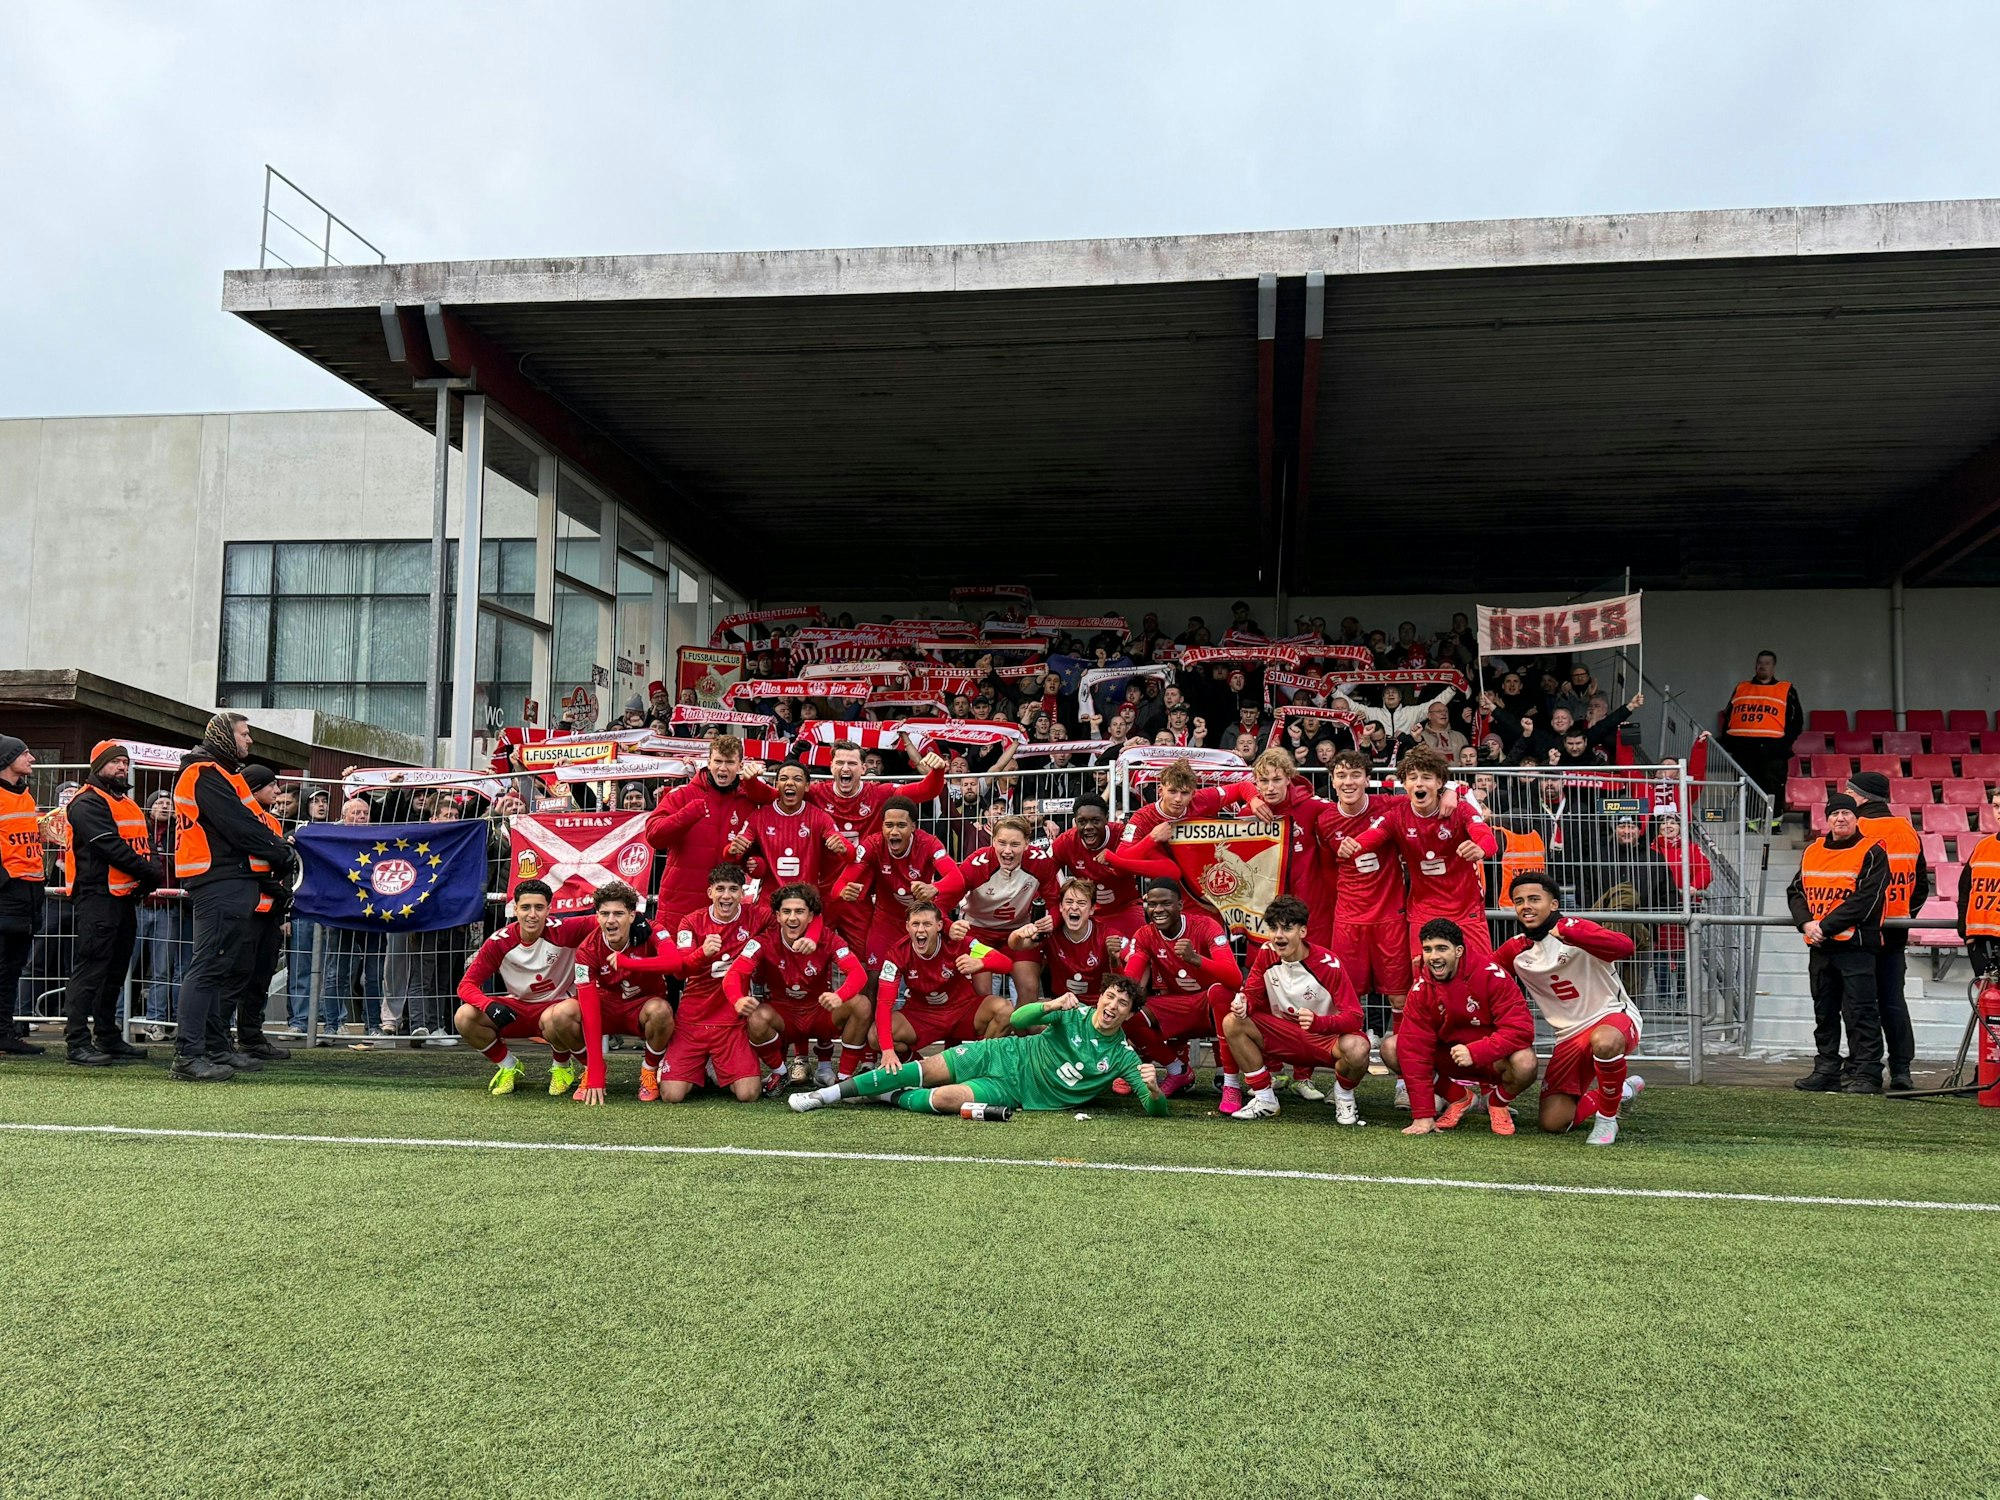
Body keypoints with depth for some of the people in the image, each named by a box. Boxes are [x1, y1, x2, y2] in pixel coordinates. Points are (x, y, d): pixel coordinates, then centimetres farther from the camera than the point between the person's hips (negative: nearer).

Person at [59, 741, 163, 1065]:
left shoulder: (129, 804, 21)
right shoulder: (88, 803, -9)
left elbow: (146, 844, 14)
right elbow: (111, 846, -19)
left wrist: (152, 873, -6)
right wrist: (149, 872, -15)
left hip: (126, 897, 10)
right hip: (97, 896, -10)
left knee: (115, 971, 14)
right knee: (91, 969, -10)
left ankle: (108, 1037, 22)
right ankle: (77, 1042, -9)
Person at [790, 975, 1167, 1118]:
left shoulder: (1123, 1056, -7)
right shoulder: (1075, 1014, -4)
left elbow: (1157, 1109, -10)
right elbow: (1018, 1020, -9)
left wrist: (1154, 1090, -34)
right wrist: (1051, 1006, -28)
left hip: (1013, 1091, -2)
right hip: (1002, 1055, 2)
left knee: (943, 1099, -26)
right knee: (925, 1070, -11)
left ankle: (893, 1097, 3)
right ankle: (830, 1093, 0)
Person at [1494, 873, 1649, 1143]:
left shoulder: (1574, 928, -14)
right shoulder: (1514, 950, 3)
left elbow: (1625, 947, -32)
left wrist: (1567, 932, -41)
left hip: (1614, 1017, -6)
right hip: (1570, 1035, 6)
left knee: (1603, 1041, -43)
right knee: (1553, 1123, -3)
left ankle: (1607, 1118, -15)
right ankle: (1622, 1089, 25)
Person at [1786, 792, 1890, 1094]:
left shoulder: (1872, 853, -5)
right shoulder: (1811, 852, 14)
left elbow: (1865, 900, -14)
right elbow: (1795, 891, 13)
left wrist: (1825, 926, -16)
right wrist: (1806, 923, -6)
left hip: (1856, 946, -6)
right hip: (1819, 947, 6)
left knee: (1859, 1012, -5)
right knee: (1824, 1012, 13)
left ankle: (1865, 1074, 0)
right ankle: (1826, 1070, 21)